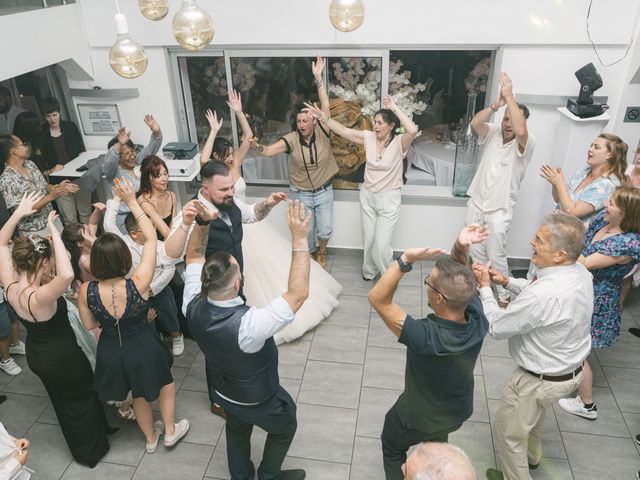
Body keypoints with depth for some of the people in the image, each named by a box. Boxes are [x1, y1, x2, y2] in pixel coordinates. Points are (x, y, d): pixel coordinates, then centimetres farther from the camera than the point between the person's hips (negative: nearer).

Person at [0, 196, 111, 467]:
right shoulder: (39, 297, -38)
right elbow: (67, 275, -59)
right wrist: (53, 231, -51)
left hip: (35, 354, 8)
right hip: (62, 357, -7)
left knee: (62, 399, 28)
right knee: (82, 398, 19)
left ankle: (80, 447, 51)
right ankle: (91, 451, 40)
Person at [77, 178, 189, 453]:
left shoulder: (86, 292, -23)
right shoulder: (138, 284, -32)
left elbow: (89, 326, -3)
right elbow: (152, 238, -21)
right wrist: (132, 202, -18)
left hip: (111, 352, 3)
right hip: (143, 348, -3)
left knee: (139, 394, 31)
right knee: (165, 381, 31)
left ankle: (150, 438, 55)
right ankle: (170, 431, 48)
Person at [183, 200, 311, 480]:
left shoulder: (193, 306, -28)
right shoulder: (248, 325, -46)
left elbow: (194, 254, -13)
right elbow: (298, 293, -45)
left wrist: (203, 221, -28)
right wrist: (299, 237, -47)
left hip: (223, 391, 5)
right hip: (259, 400, -5)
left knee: (237, 430, 35)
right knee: (285, 427, 29)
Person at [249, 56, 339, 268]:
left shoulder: (322, 133, -15)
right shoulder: (291, 139, -15)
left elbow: (325, 106, -26)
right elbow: (268, 151, -25)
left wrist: (318, 78, -33)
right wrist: (253, 145, -46)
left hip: (324, 192, 0)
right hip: (300, 193, 0)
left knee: (325, 230, 6)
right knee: (305, 231, 13)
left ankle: (321, 252, 40)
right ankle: (310, 254, 43)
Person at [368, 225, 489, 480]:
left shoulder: (424, 337, -45)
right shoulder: (477, 320, -29)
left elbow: (377, 298, -39)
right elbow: (459, 280, -14)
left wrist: (406, 259, -49)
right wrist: (461, 247, -33)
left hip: (418, 417, -5)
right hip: (459, 411, 5)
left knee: (392, 447, 28)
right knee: (437, 439, 39)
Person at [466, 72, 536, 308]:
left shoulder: (525, 144, -13)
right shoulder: (493, 132, 0)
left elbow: (521, 130, -36)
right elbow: (475, 123, -18)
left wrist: (509, 97, -31)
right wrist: (496, 104, -29)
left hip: (499, 210, -4)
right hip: (476, 204, 5)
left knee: (496, 256, 0)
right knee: (476, 252, 16)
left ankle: (504, 295, 19)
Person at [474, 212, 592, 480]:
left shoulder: (543, 296, -39)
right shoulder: (580, 272, -11)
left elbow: (496, 327, -25)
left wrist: (485, 287, -14)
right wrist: (507, 282, -2)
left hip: (542, 380, -9)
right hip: (572, 369, 9)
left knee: (507, 431, 16)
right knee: (535, 413, 37)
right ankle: (532, 455, 63)